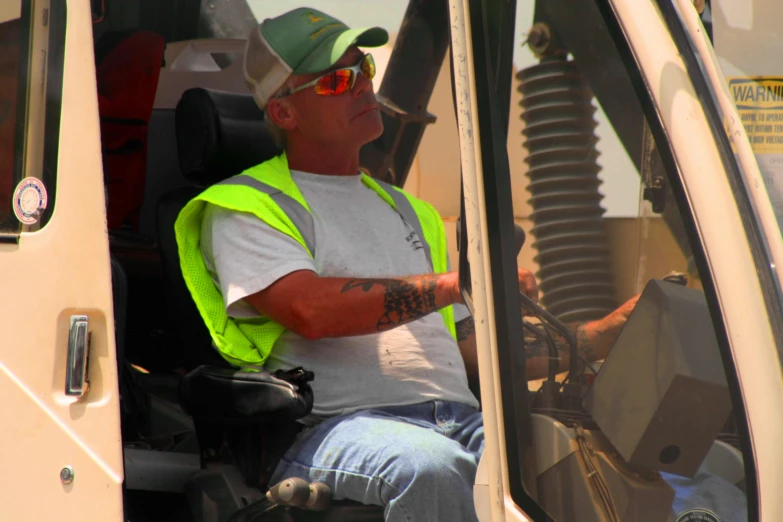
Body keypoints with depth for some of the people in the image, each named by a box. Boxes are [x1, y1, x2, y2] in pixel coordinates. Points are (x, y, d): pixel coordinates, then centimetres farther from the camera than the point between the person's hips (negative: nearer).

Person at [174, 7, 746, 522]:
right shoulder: (245, 208, 9)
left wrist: (609, 333, 16)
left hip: (462, 421, 6)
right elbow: (310, 310, -12)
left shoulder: (403, 210, 32)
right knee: (428, 463, -40)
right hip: (337, 425, -6)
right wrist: (461, 282, -13)